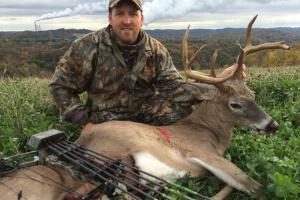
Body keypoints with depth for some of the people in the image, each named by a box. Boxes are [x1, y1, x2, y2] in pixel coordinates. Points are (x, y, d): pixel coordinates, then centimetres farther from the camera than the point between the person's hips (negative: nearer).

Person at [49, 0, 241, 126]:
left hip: (147, 115, 3)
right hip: (106, 122, -3)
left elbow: (173, 86, -5)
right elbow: (60, 85, -4)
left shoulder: (156, 50, -1)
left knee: (184, 109, -16)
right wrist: (82, 119, -13)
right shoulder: (88, 47, -10)